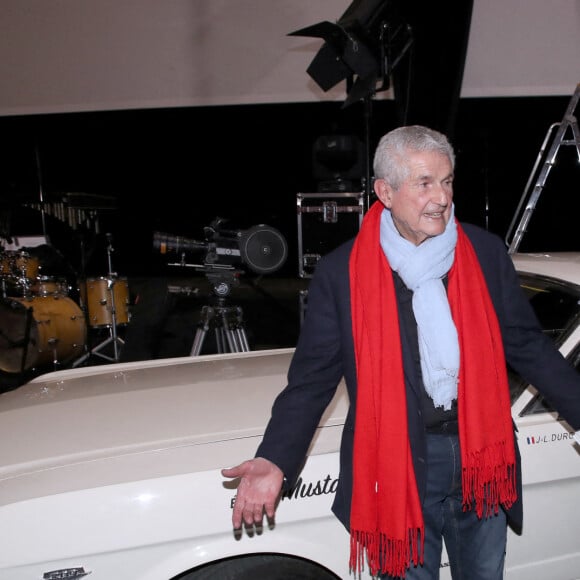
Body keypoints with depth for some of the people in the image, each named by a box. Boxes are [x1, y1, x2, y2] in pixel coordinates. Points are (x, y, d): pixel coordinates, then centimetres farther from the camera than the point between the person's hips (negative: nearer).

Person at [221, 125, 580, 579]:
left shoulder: (486, 252, -1)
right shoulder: (341, 273, -10)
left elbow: (527, 345, 6)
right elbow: (312, 378, -8)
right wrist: (276, 460, -18)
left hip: (481, 455, 3)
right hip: (399, 465, -3)